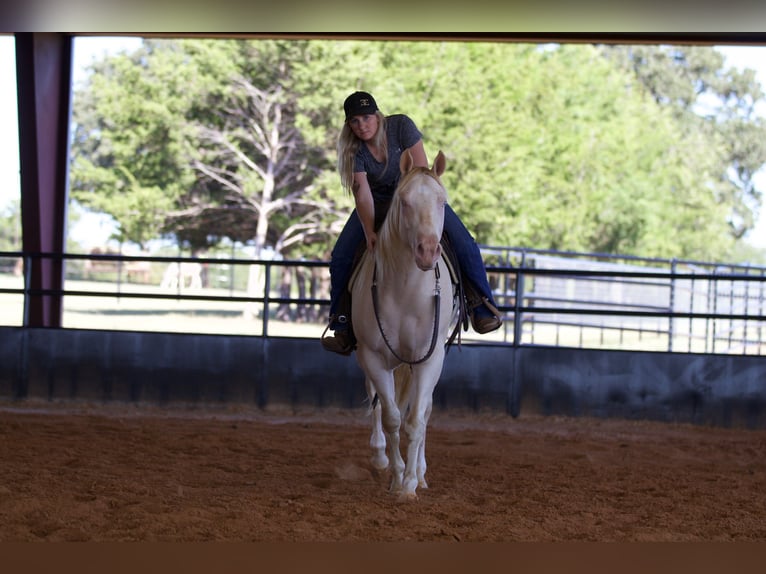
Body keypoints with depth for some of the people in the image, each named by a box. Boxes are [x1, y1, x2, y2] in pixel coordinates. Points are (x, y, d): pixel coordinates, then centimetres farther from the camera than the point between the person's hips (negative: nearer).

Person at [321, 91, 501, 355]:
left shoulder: (401, 125, -23)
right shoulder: (353, 151, -18)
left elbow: (422, 172, -25)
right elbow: (362, 195, -25)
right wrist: (370, 233, -38)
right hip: (377, 203, 1)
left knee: (465, 245, -17)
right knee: (340, 258, -15)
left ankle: (482, 306, -1)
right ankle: (342, 326, -7)